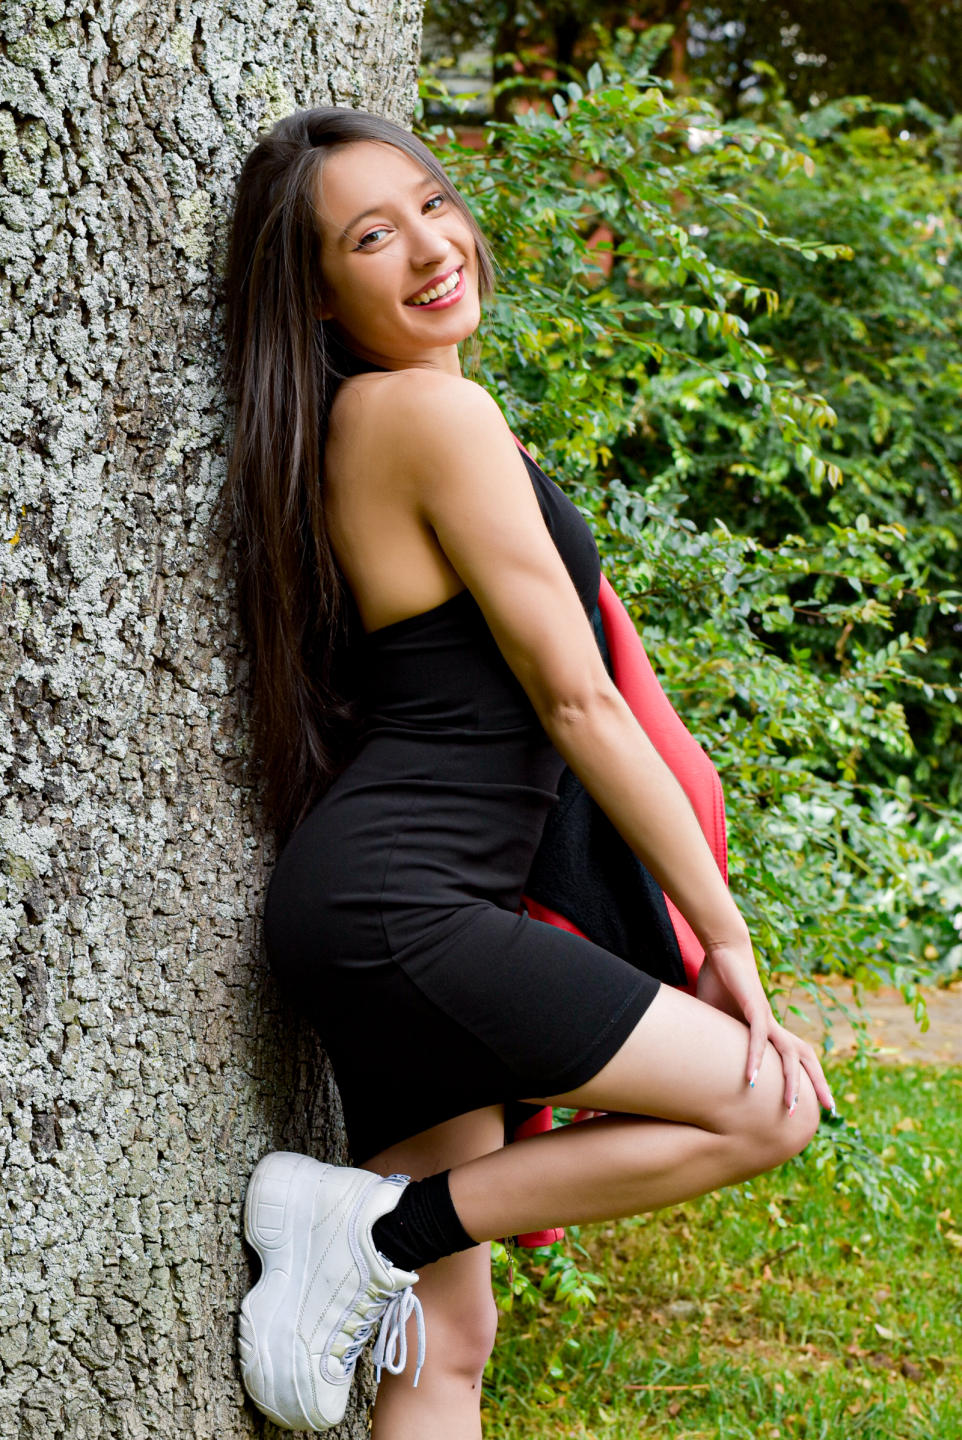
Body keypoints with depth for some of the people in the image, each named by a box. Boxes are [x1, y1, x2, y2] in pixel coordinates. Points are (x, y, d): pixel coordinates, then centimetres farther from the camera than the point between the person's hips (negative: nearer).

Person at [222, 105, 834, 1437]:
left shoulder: (353, 422, 16)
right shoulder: (435, 411, -12)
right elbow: (577, 702, -11)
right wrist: (723, 928, -4)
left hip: (381, 909, 10)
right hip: (395, 909, -10)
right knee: (774, 1106, -4)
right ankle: (374, 1223, -3)